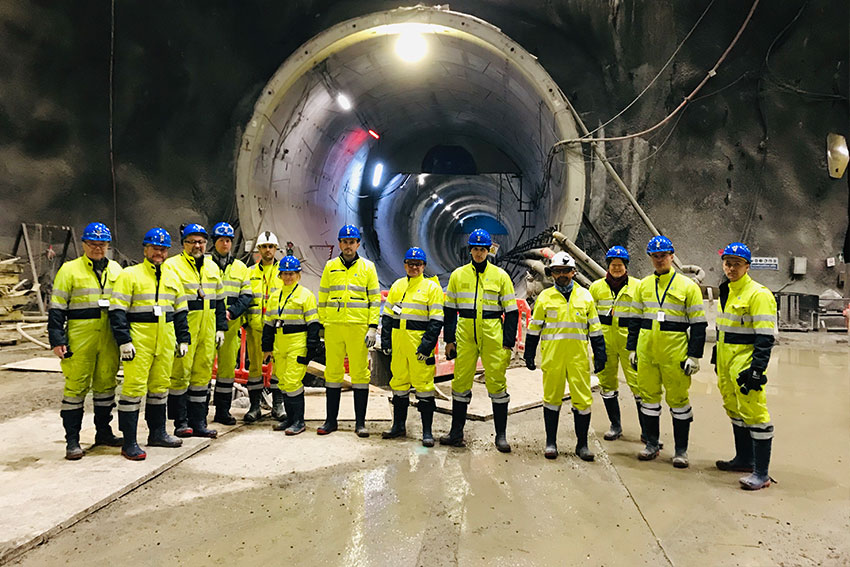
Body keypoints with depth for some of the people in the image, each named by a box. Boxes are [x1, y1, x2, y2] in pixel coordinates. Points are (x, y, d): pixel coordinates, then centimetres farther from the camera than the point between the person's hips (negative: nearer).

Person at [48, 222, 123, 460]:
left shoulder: (115, 269, 12)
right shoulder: (70, 270, -1)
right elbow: (57, 308, -3)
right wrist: (57, 340, -9)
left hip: (109, 338, 5)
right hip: (80, 338, -4)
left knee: (106, 384, 12)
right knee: (76, 387, -1)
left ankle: (103, 432, 25)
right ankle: (72, 441, 7)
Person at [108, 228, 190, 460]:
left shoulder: (173, 277, 15)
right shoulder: (130, 275, -3)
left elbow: (180, 311, 20)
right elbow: (117, 310, -8)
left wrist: (183, 339, 14)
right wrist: (124, 341, -15)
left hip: (165, 341, 6)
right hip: (139, 340, -6)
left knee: (160, 386, 14)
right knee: (134, 387, -7)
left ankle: (157, 433, 26)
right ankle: (129, 443, -1)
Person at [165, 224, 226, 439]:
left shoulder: (212, 267, 16)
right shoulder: (172, 266, -3)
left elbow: (219, 300, 21)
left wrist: (221, 328, 14)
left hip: (207, 330, 6)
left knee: (203, 373, 8)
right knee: (181, 373, -3)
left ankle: (198, 422, 16)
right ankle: (181, 423, 7)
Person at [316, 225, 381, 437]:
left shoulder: (367, 267, 6)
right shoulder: (330, 267, 11)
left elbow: (375, 299, 4)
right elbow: (322, 298, 14)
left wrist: (373, 327, -4)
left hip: (358, 327, -2)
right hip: (333, 326, 2)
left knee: (360, 373, 0)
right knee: (332, 372, 6)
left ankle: (360, 422, 9)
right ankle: (331, 420, 16)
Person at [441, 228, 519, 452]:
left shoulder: (500, 275, 4)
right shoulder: (458, 275, 9)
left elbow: (511, 311, 3)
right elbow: (450, 310, 12)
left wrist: (508, 343, -3)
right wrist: (449, 339, 7)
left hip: (492, 335, -2)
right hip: (465, 335, 2)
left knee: (496, 382, 0)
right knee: (460, 382, 5)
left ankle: (501, 435, 10)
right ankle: (456, 432, 17)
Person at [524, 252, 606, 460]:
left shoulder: (585, 296, 9)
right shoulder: (544, 297, 7)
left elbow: (595, 329, 13)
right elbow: (534, 328, 11)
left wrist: (600, 355, 9)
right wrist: (529, 355, 8)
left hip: (578, 357, 1)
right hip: (552, 357, 0)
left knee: (582, 399, 0)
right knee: (552, 398, 5)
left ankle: (582, 444, 13)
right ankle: (551, 442, 17)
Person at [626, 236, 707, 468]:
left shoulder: (687, 286, -2)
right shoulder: (643, 285, 11)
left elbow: (698, 323, -2)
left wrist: (694, 356, -7)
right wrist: (632, 348, 12)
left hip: (674, 351, -4)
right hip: (646, 350, 4)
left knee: (678, 399, 2)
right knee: (649, 395, 11)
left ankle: (681, 450, 14)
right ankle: (652, 444, 24)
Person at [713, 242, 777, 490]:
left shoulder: (758, 294, -14)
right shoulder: (726, 292, 14)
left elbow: (765, 337, -18)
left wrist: (756, 370, -22)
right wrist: (718, 360, 23)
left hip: (745, 362, -9)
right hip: (726, 362, 9)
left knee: (753, 413, -7)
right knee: (735, 411, 18)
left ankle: (761, 473, -1)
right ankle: (744, 459, 33)